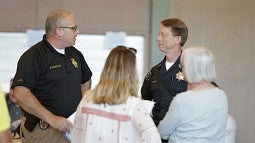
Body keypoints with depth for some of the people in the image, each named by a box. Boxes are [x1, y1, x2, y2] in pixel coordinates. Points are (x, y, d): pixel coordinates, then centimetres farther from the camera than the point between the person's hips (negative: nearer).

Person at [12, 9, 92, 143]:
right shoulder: (33, 56, -12)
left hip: (72, 125, 7)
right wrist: (52, 119, -25)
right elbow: (20, 94, -22)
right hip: (44, 130, -6)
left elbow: (86, 81, 27)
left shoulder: (75, 54, 11)